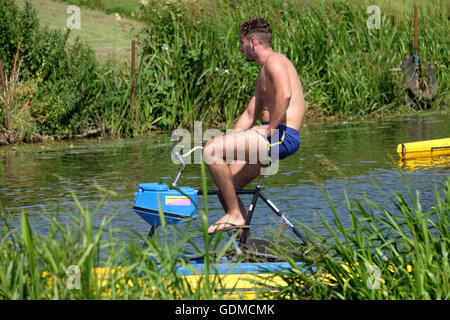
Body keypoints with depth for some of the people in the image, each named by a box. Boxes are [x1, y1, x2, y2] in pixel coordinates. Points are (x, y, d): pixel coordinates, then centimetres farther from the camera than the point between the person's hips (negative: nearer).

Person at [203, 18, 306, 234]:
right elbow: (249, 115, 28)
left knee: (211, 150, -20)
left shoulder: (274, 61, -7)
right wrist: (227, 143, 18)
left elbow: (285, 94, -26)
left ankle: (235, 215, -17)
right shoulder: (263, 74, 26)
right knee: (224, 189, 11)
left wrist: (270, 128, -21)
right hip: (274, 136, 11)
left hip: (281, 135, -11)